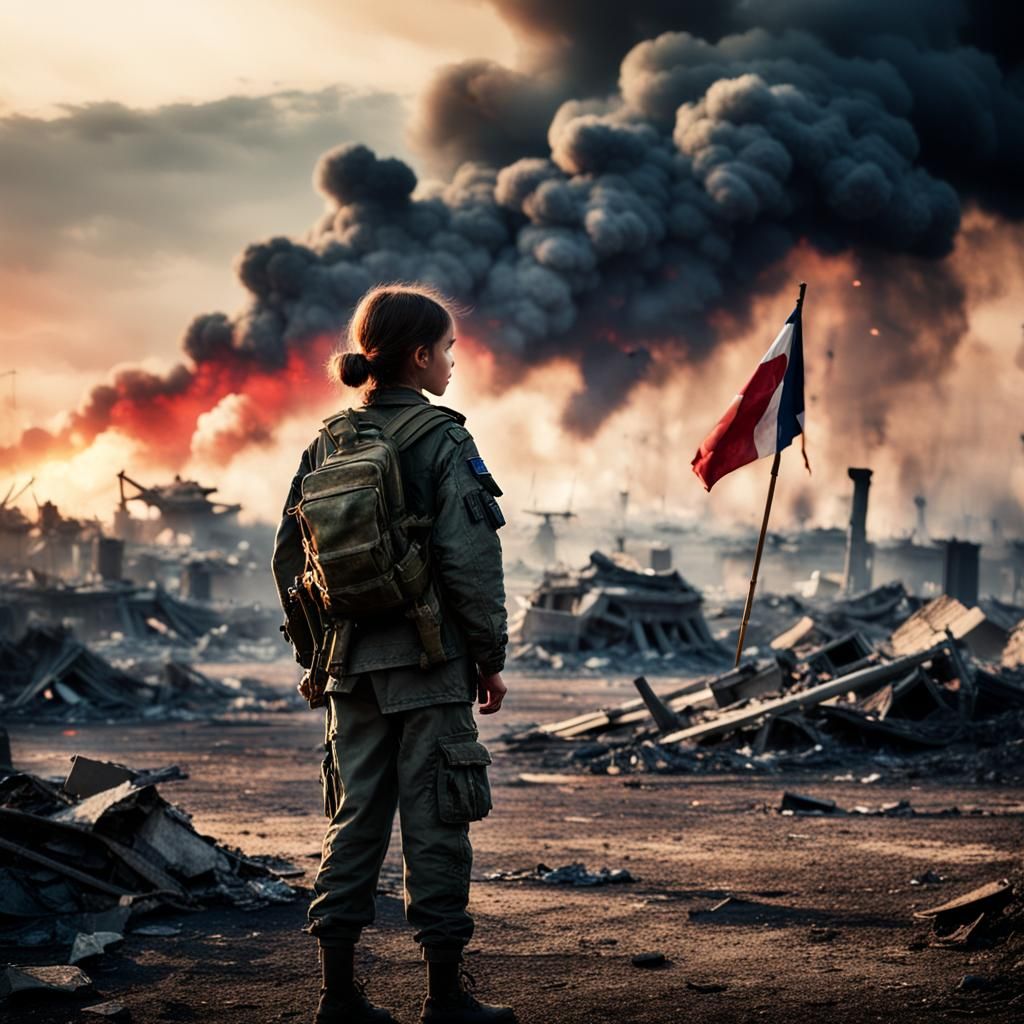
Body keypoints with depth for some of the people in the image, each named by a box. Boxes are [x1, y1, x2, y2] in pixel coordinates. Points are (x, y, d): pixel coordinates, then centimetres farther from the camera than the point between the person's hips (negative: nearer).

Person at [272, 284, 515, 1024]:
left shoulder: (329, 441, 7)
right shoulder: (443, 441, -11)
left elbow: (288, 554, 10)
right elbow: (470, 562, -14)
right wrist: (492, 657, -5)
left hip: (352, 662, 6)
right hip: (428, 660, -6)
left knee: (355, 817, 12)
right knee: (435, 823, 2)